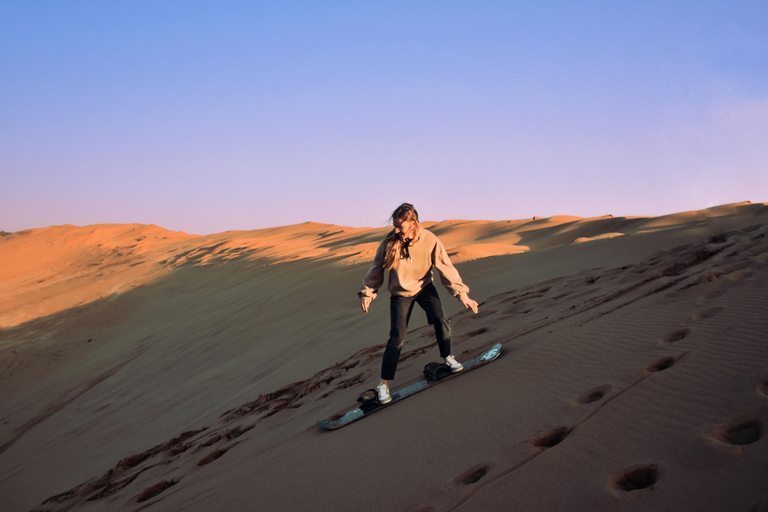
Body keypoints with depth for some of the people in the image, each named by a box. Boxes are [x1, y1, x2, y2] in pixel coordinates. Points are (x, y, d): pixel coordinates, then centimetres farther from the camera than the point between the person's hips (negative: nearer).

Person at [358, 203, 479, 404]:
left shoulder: (430, 241, -22)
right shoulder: (390, 243, -21)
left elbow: (446, 268, -15)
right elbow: (376, 269, -7)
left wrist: (461, 294, -17)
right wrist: (367, 294, -8)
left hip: (424, 287, 1)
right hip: (400, 293, -1)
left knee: (441, 321, -13)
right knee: (396, 338, -8)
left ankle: (447, 357, 17)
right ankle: (384, 383, 4)